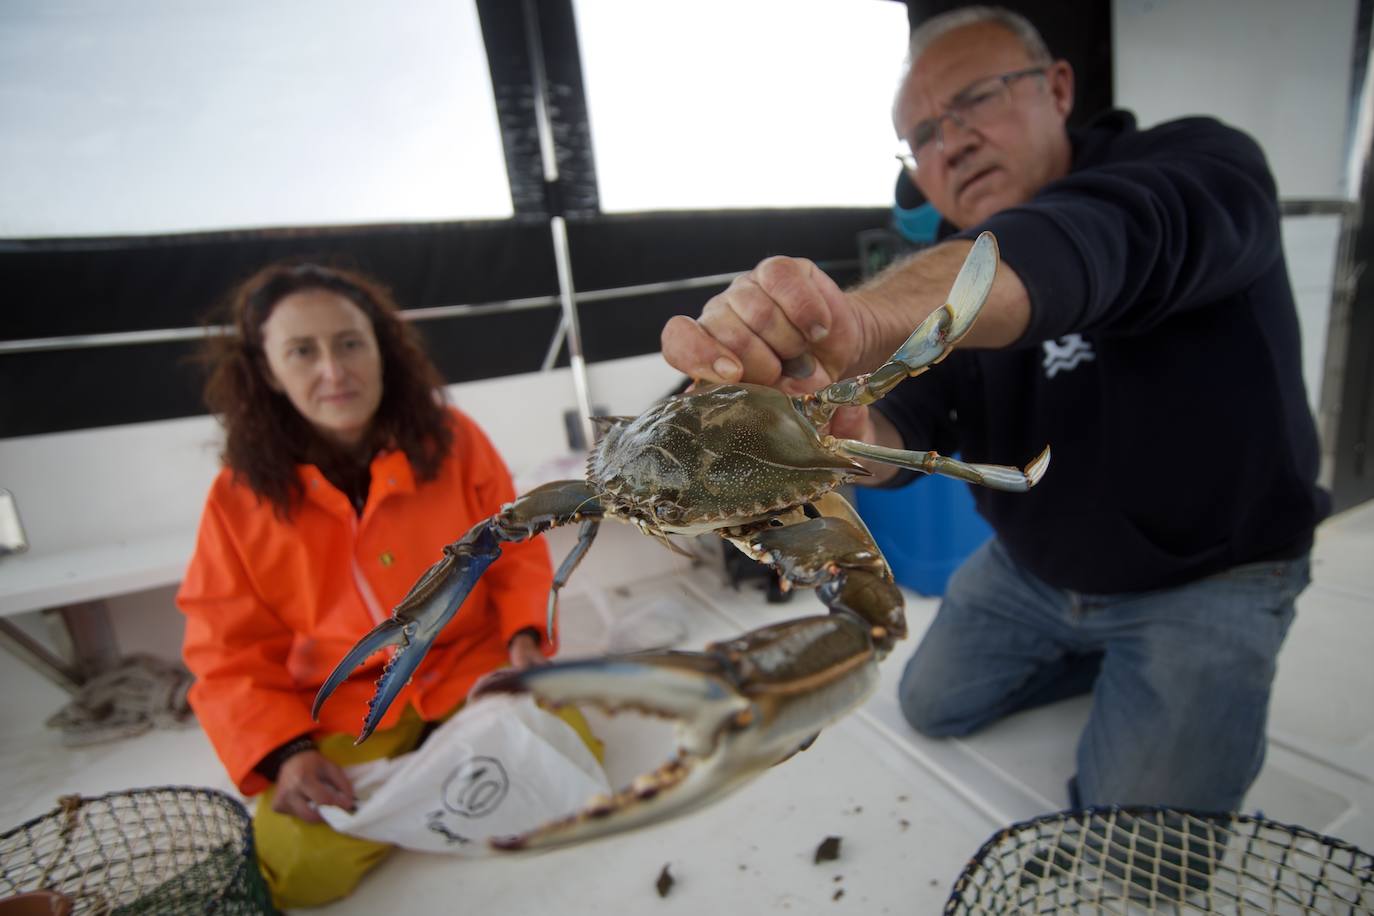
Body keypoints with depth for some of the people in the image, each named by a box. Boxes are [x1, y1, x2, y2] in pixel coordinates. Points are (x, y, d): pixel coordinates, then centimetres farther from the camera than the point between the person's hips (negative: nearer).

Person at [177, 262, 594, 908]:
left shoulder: (453, 439, -8)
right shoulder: (240, 495, -8)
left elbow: (514, 548, 2)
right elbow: (230, 654, -2)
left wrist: (526, 632, -14)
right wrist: (284, 753, -15)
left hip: (474, 666, 1)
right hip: (342, 706, 0)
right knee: (307, 866, -19)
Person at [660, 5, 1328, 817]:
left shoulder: (1204, 166, -20)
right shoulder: (946, 272, -6)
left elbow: (1095, 243, -45)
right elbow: (907, 419, -23)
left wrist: (862, 318, -64)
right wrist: (848, 431, -48)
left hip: (1205, 578, -4)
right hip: (1028, 566, 5)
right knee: (935, 705, 13)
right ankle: (1098, 657, 33)